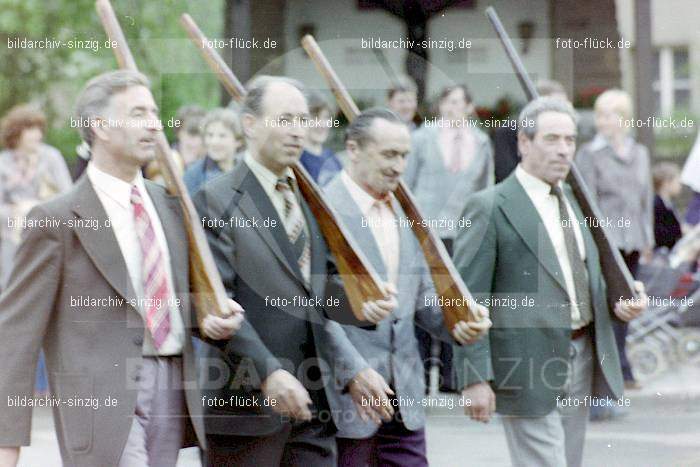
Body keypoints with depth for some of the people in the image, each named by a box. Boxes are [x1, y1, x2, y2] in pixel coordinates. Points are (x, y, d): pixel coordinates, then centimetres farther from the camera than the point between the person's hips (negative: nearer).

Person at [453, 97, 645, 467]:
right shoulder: (489, 208, -10)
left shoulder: (576, 201, 14)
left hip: (582, 359, 8)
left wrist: (618, 303, 4)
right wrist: (475, 378, -18)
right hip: (528, 368, -7)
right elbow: (466, 301, -12)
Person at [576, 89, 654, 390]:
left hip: (632, 240, 6)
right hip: (605, 238, -6)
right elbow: (588, 200, -5)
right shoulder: (589, 154, -1)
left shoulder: (640, 154, 15)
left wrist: (648, 238, 15)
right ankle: (620, 370, -13)